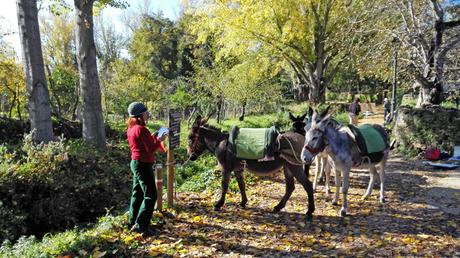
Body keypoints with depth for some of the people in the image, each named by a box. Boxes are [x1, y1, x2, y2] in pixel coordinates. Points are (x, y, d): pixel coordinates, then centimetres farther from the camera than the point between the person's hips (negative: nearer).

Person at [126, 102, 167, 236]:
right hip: (143, 164, -10)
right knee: (150, 195, -5)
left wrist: (152, 137, 11)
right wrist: (159, 139, -6)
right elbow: (151, 149, -20)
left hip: (135, 163, 10)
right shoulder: (141, 129, -18)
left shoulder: (131, 129, 10)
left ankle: (133, 222, 26)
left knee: (137, 193, 17)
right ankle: (140, 225, -5)